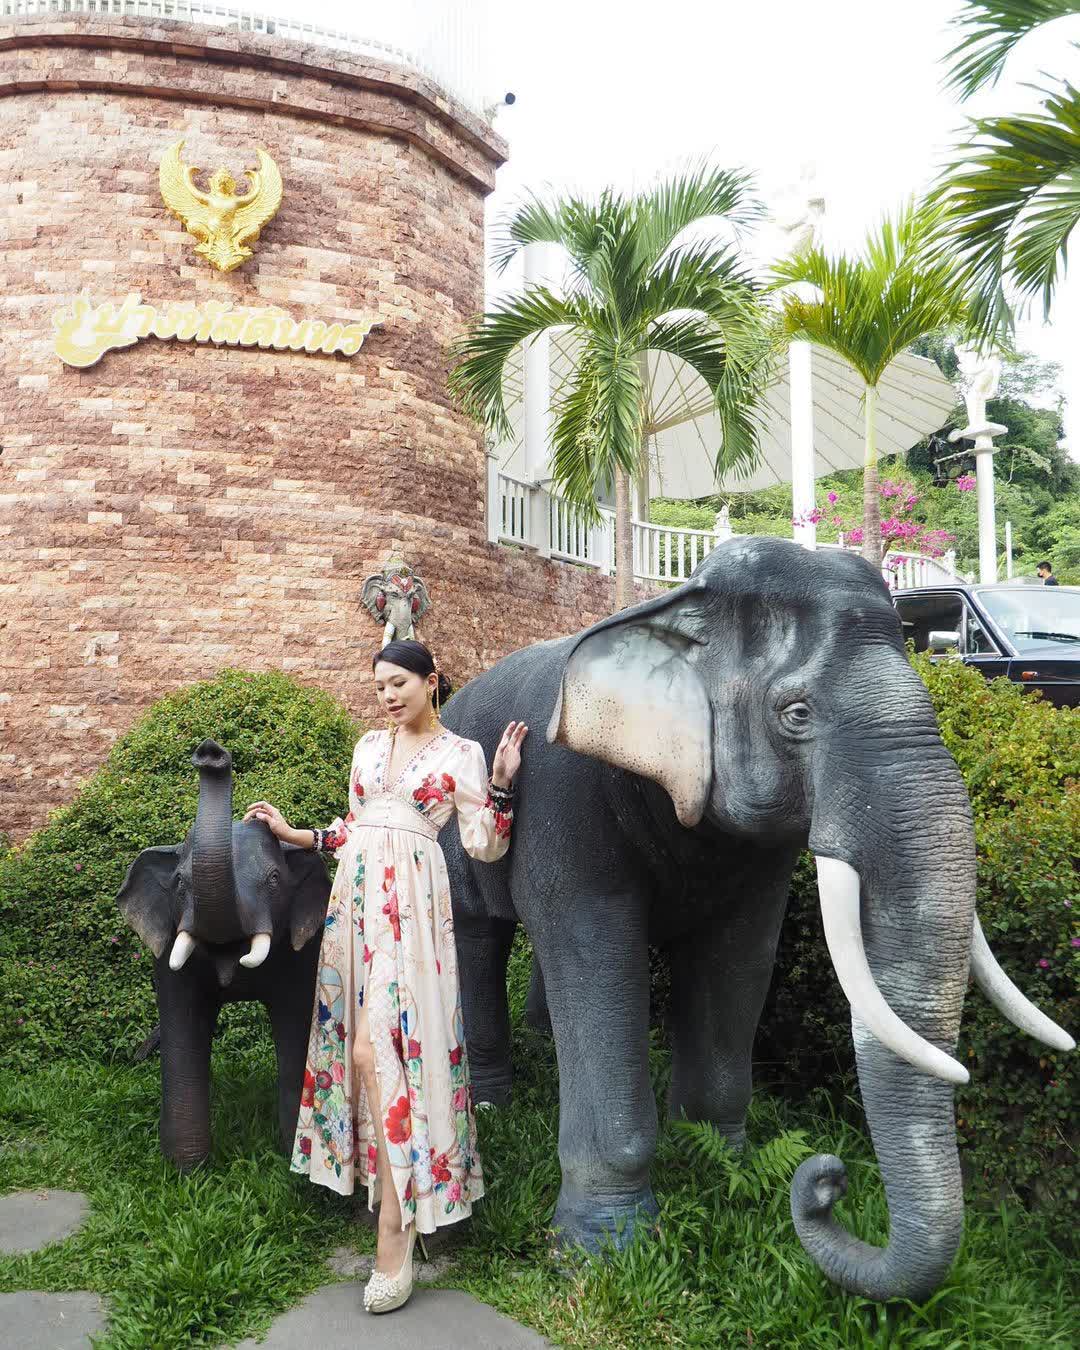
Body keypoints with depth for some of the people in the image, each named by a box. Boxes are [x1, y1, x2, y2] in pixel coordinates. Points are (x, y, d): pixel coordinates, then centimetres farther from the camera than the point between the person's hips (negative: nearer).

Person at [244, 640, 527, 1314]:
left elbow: (485, 847, 0)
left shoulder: (461, 753, 1)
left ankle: (396, 1233, -13)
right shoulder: (370, 745, 16)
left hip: (411, 900, -6)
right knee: (356, 1033, 4)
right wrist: (295, 834, 18)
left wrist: (502, 783, -9)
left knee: (380, 1042, -15)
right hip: (356, 891, 7)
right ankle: (377, 1171, 19)